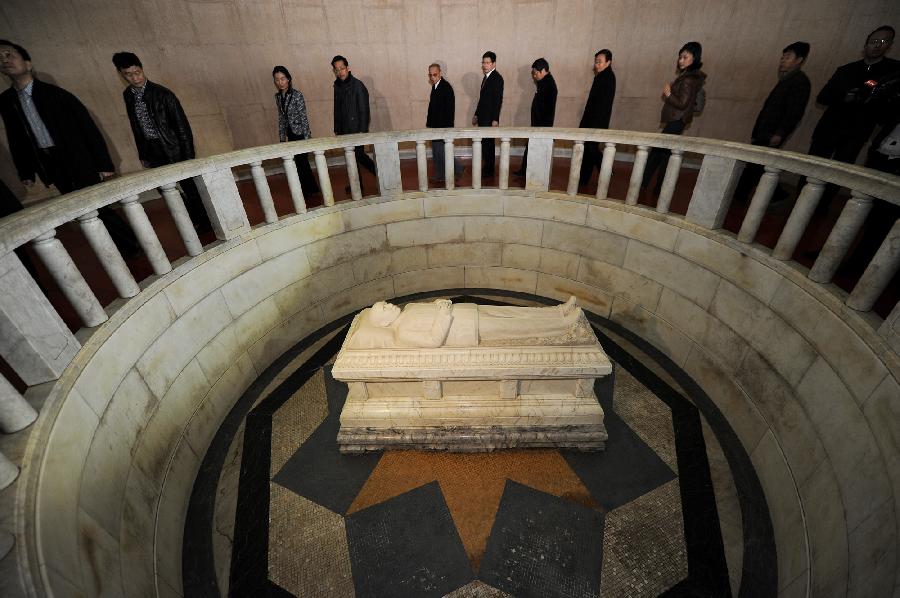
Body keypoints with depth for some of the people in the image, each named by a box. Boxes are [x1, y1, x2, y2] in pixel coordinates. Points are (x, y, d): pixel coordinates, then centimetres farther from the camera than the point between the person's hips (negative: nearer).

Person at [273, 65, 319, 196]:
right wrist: (282, 138, 11)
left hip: (300, 133, -6)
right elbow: (281, 118, 13)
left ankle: (310, 190, 4)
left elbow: (303, 117, -12)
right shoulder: (278, 96, 8)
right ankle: (311, 189, 19)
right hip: (291, 134, 6)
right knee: (301, 162, 10)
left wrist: (307, 137, -15)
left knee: (301, 161, -7)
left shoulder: (297, 95, -10)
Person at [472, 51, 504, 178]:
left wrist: (495, 119, -21)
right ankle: (486, 167, 21)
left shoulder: (497, 78, -11)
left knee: (488, 143, -3)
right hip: (483, 117, 8)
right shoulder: (486, 77, 14)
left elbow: (498, 100, -17)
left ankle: (489, 170, 6)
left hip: (490, 118, -8)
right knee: (484, 143, 11)